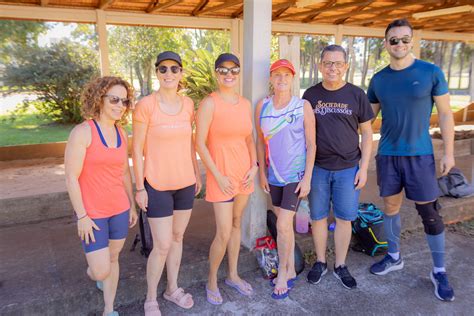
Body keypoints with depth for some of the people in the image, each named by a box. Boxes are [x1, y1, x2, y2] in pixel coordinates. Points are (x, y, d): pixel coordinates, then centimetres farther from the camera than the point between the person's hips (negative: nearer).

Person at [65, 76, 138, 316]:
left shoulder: (121, 133, 3)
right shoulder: (82, 132, -15)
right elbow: (71, 178, -14)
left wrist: (132, 205, 12)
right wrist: (82, 216, -14)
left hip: (119, 209, 5)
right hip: (92, 213, -5)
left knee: (113, 258, 17)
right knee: (101, 271, 0)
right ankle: (91, 270, 38)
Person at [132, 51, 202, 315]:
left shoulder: (188, 104, 3)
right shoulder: (145, 105, -12)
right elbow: (137, 149, -9)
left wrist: (197, 174, 13)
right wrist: (140, 187, -9)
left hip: (185, 183, 5)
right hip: (157, 185, -5)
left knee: (178, 238, 17)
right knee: (162, 245, 0)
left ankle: (173, 289, 36)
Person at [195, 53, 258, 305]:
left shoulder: (245, 104, 6)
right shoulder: (209, 103, -11)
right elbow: (200, 144, -12)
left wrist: (254, 166, 1)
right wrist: (218, 176, -14)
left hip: (244, 172, 6)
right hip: (221, 173, -6)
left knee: (236, 225, 16)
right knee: (224, 233, -4)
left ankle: (233, 275, 33)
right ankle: (212, 281, 20)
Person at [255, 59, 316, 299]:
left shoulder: (303, 106, -7)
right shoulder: (262, 106, 2)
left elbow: (311, 145, -6)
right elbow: (260, 142, 7)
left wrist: (307, 178, -10)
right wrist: (262, 172, 5)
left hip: (296, 175, -4)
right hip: (274, 175, 4)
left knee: (283, 225, -8)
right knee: (285, 223, 14)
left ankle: (282, 273, 15)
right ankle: (291, 270, 31)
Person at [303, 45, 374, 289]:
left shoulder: (356, 95, 0)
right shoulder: (310, 95, 2)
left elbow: (366, 133, 4)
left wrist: (364, 168, -2)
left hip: (348, 168, 0)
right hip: (317, 168, 1)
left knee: (344, 218, 8)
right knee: (318, 217, 10)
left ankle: (340, 266, 25)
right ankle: (320, 262, 28)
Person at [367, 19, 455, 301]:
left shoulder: (431, 72, -5)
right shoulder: (378, 79, 4)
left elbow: (445, 113, -2)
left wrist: (449, 152, -5)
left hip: (419, 154, -3)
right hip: (387, 155, 3)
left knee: (429, 212, 2)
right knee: (391, 206, 12)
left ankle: (439, 271, 18)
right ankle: (394, 257, 31)